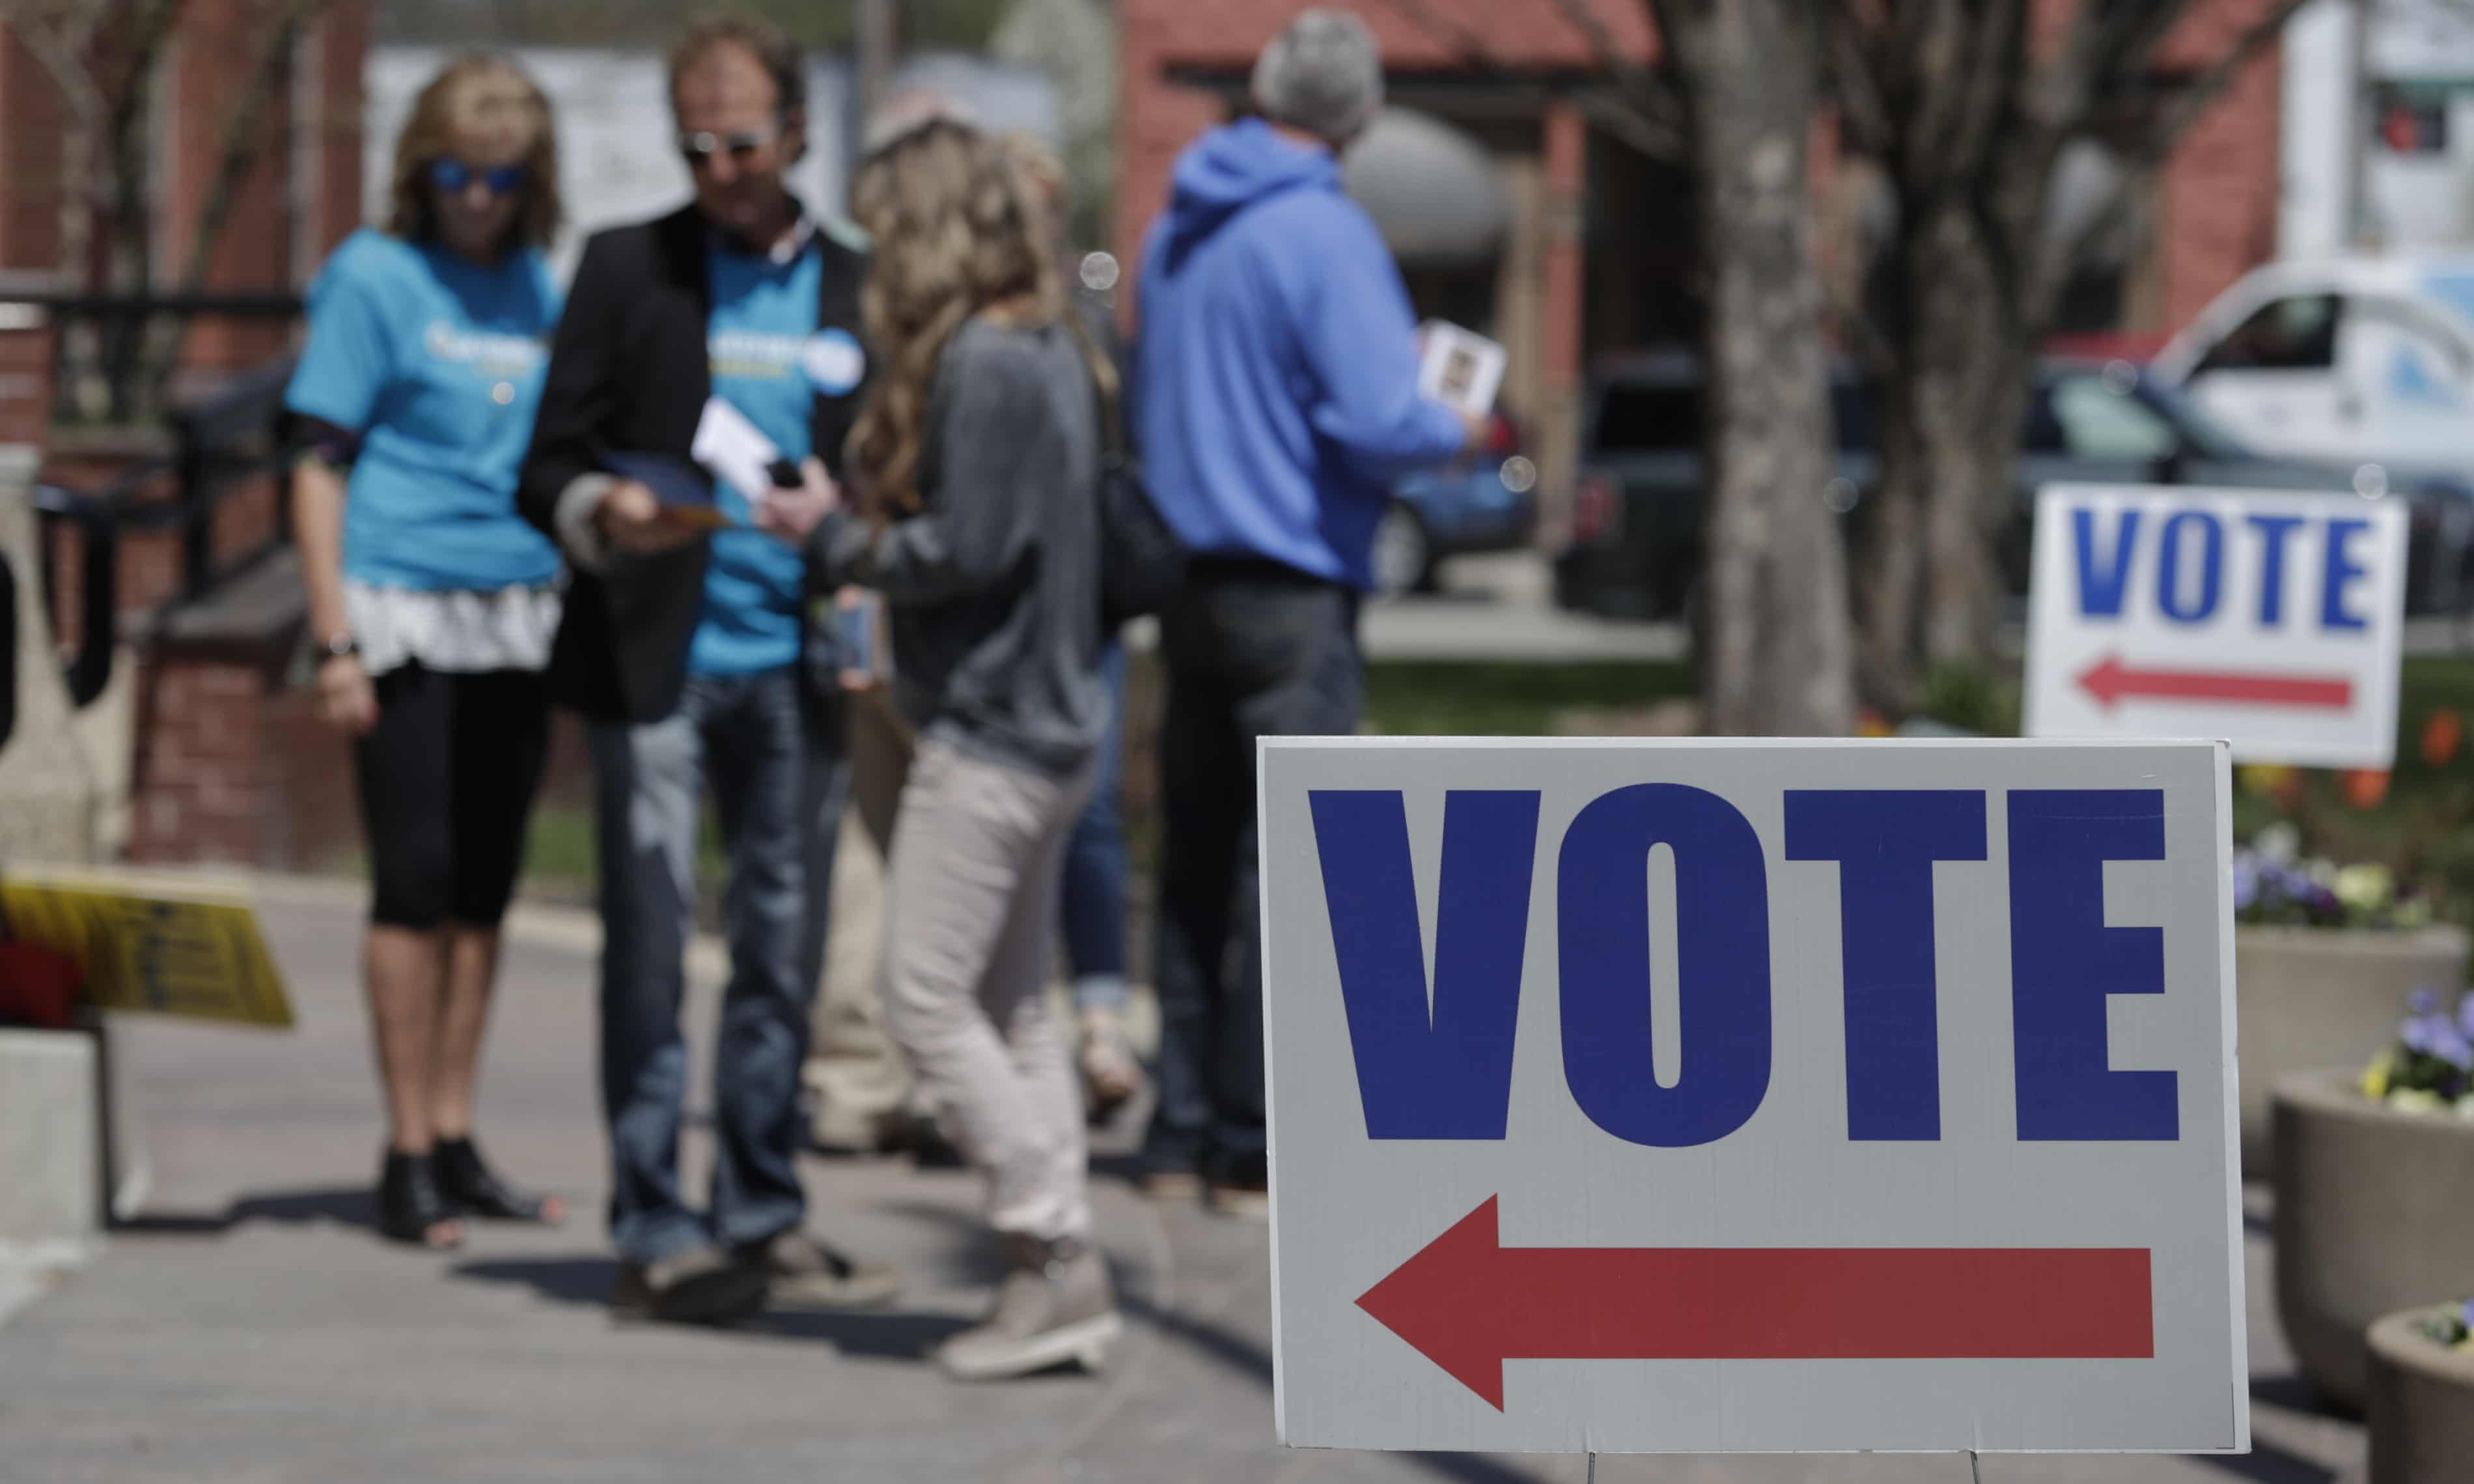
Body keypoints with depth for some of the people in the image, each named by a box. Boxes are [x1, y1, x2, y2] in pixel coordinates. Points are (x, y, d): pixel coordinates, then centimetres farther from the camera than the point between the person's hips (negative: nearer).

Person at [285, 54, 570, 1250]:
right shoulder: (375, 276, -3)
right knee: (418, 881, -5)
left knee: (485, 888, 8)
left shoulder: (537, 289, 13)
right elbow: (320, 465, -6)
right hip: (408, 615, -5)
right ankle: (408, 1156, 0)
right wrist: (335, 644, -13)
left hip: (518, 620, 5)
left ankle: (455, 1142, 15)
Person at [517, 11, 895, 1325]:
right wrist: (603, 513, -20)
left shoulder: (852, 289, 11)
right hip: (655, 662, -3)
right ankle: (652, 1231, -1)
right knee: (649, 947, -4)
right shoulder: (628, 269, 3)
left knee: (784, 953, 7)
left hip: (792, 670, 3)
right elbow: (550, 466, 0)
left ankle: (761, 1223, 15)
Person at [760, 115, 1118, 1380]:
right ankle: (1064, 1277, 12)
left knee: (930, 996, -6)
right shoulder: (1049, 352, 12)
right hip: (1051, 721, 10)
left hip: (985, 730, -10)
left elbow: (969, 549, -20)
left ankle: (1054, 1256, -7)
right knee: (1011, 1003, 12)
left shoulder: (981, 363, -17)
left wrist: (834, 540, -6)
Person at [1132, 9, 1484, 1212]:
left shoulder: (1176, 231, 11)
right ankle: (1253, 1153, -2)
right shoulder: (1323, 234, -13)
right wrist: (1466, 432, -1)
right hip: (1293, 593, -7)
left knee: (1196, 872, 12)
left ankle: (1180, 1140, 14)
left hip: (1189, 588, 7)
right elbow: (1382, 423, -20)